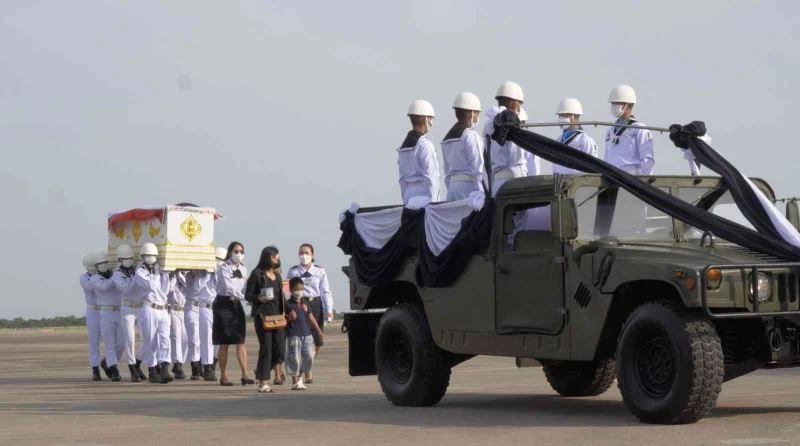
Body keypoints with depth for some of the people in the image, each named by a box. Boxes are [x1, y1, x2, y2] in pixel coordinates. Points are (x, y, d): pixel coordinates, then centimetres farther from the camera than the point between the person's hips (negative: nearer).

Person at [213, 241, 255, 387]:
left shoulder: (243, 270, 10)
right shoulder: (223, 269, -9)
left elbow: (244, 288, 10)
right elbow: (228, 287, -20)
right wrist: (244, 296, -25)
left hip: (237, 304, 5)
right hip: (224, 305, -5)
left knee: (241, 341, -2)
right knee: (224, 342, 0)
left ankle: (245, 375, -6)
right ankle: (223, 376, 7)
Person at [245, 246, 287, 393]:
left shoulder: (277, 275, 17)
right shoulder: (257, 274, -2)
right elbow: (248, 294, -4)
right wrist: (259, 298, -22)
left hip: (277, 315, 6)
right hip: (263, 315, -6)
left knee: (280, 348, -1)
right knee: (266, 348, -6)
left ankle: (261, 371, 25)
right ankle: (262, 383, 2)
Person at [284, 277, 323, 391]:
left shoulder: (304, 303, 13)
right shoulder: (288, 304, -4)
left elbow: (310, 317, 16)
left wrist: (318, 330, 11)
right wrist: (289, 317, -24)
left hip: (306, 334, 6)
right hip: (294, 335, -6)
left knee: (309, 357, 3)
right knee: (295, 358, -2)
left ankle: (300, 377, 22)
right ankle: (295, 382, 7)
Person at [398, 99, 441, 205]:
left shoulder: (403, 146, 12)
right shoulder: (425, 145, -11)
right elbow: (431, 177, -12)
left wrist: (406, 201, 19)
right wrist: (433, 203, -9)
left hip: (409, 195, 8)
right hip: (424, 196, -8)